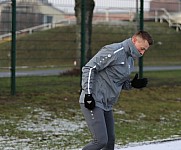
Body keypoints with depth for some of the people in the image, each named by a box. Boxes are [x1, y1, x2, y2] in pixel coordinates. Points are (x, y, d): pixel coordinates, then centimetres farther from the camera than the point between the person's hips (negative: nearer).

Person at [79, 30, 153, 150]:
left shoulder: (130, 60, 15)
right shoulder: (114, 51, -15)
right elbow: (89, 68, -17)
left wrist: (132, 84, 1)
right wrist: (88, 94, -21)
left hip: (107, 105, 9)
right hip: (93, 102, -9)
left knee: (110, 140, 9)